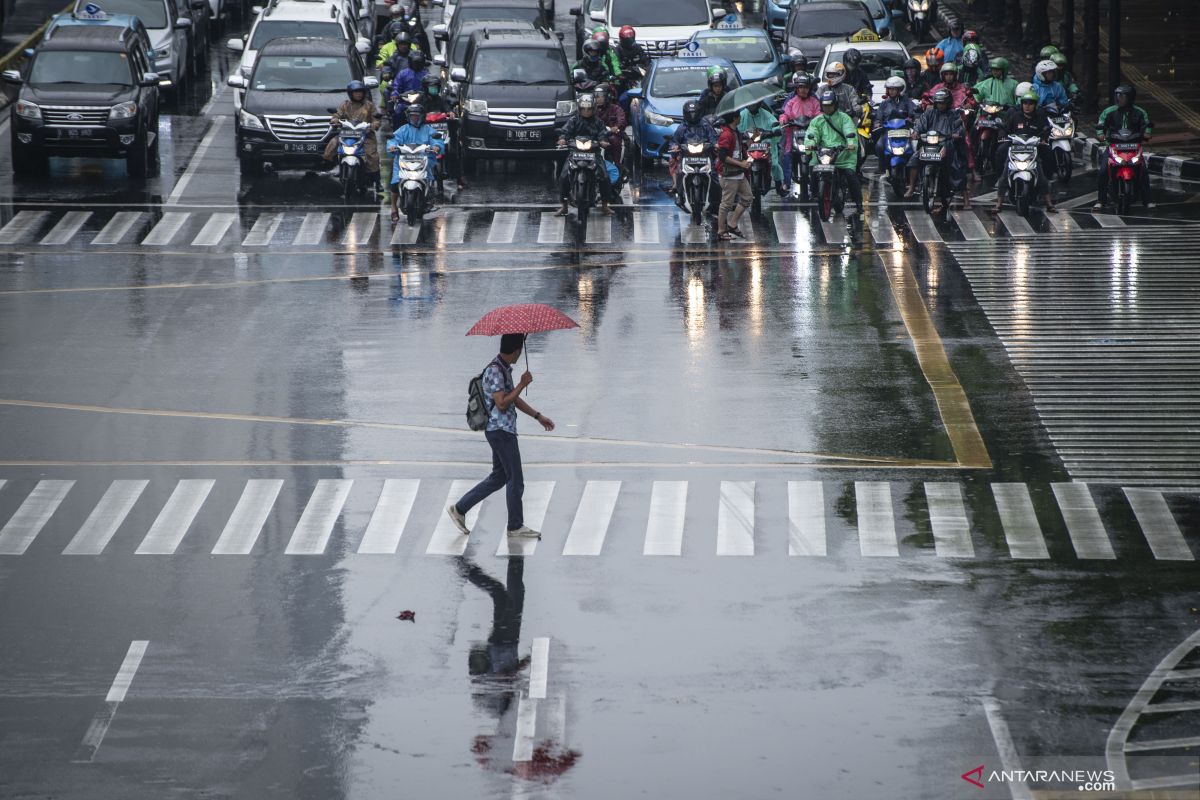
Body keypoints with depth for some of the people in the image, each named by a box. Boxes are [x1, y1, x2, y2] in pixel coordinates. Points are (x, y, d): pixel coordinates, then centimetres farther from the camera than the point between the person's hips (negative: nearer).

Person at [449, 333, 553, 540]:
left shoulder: (505, 369, 13)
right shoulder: (495, 371, -18)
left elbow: (514, 399, 22)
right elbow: (502, 403, -24)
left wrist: (538, 416, 23)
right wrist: (522, 384, -18)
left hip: (503, 431, 10)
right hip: (500, 431, -10)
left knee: (499, 477, 17)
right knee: (516, 480, -1)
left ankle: (459, 509, 19)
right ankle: (516, 526, 10)